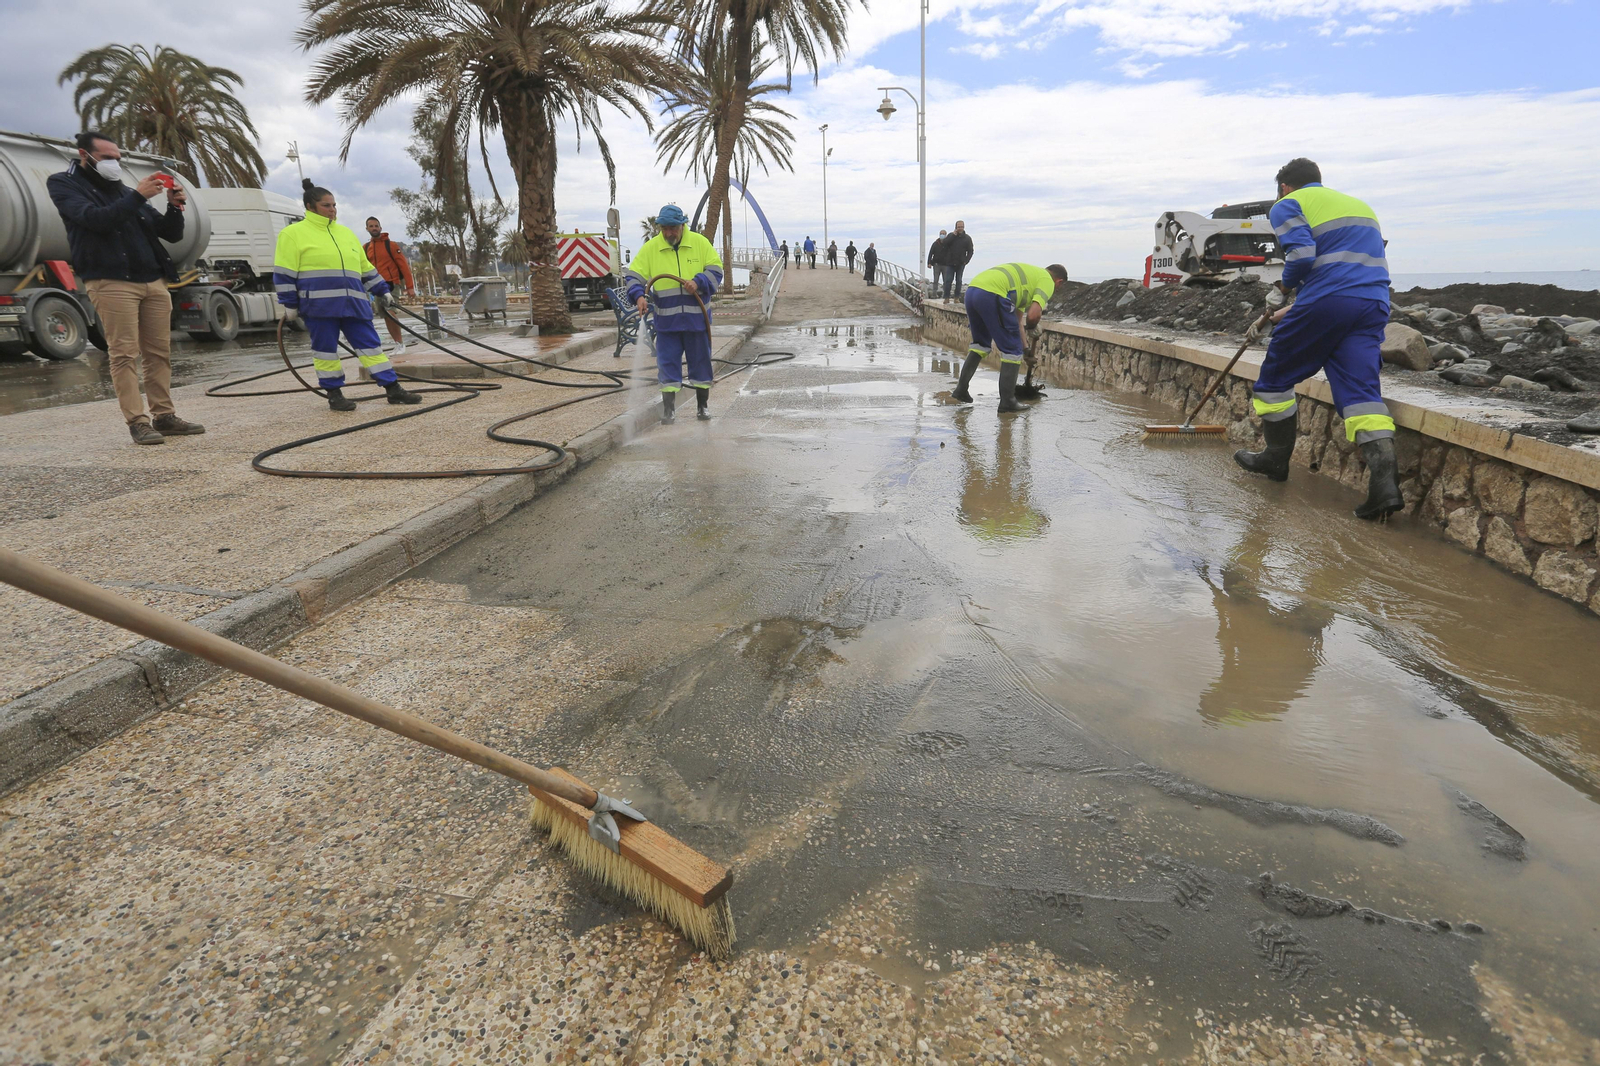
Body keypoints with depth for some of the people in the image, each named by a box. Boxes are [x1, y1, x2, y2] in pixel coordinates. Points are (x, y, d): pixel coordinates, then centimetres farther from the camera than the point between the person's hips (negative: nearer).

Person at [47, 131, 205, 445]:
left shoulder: (125, 192, 24)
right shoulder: (64, 184, 9)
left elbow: (171, 234, 19)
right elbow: (95, 219, -11)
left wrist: (174, 208, 0)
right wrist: (137, 196, -14)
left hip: (154, 281, 5)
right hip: (111, 282, -5)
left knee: (159, 353, 2)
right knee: (124, 355, -9)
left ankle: (164, 416, 6)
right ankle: (137, 422, -10)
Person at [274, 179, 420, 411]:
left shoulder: (346, 232, 19)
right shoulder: (293, 233, 2)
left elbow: (365, 267, 26)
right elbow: (284, 273, -1)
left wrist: (382, 291, 22)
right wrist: (290, 304, -5)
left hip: (353, 303, 5)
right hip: (318, 304, -5)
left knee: (370, 344, 1)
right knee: (325, 349, 1)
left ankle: (393, 389, 1)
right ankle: (334, 394, 11)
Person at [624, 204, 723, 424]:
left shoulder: (700, 243, 0)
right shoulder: (650, 248, 0)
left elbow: (715, 270, 2)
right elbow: (633, 275, 0)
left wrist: (698, 282, -16)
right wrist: (638, 296, -18)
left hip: (696, 315, 0)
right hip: (666, 318, 0)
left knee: (700, 360, 10)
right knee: (667, 362, 1)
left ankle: (703, 405, 24)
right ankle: (667, 409, 8)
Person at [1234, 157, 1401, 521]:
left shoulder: (1288, 205, 6)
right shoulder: (1359, 205, 31)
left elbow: (1302, 255, -13)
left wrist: (1288, 284, 8)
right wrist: (1297, 308, 36)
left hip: (1326, 303, -6)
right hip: (1374, 305, 6)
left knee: (1277, 374, 13)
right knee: (1361, 388, -3)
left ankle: (1276, 458, 25)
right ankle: (1384, 480, -19)